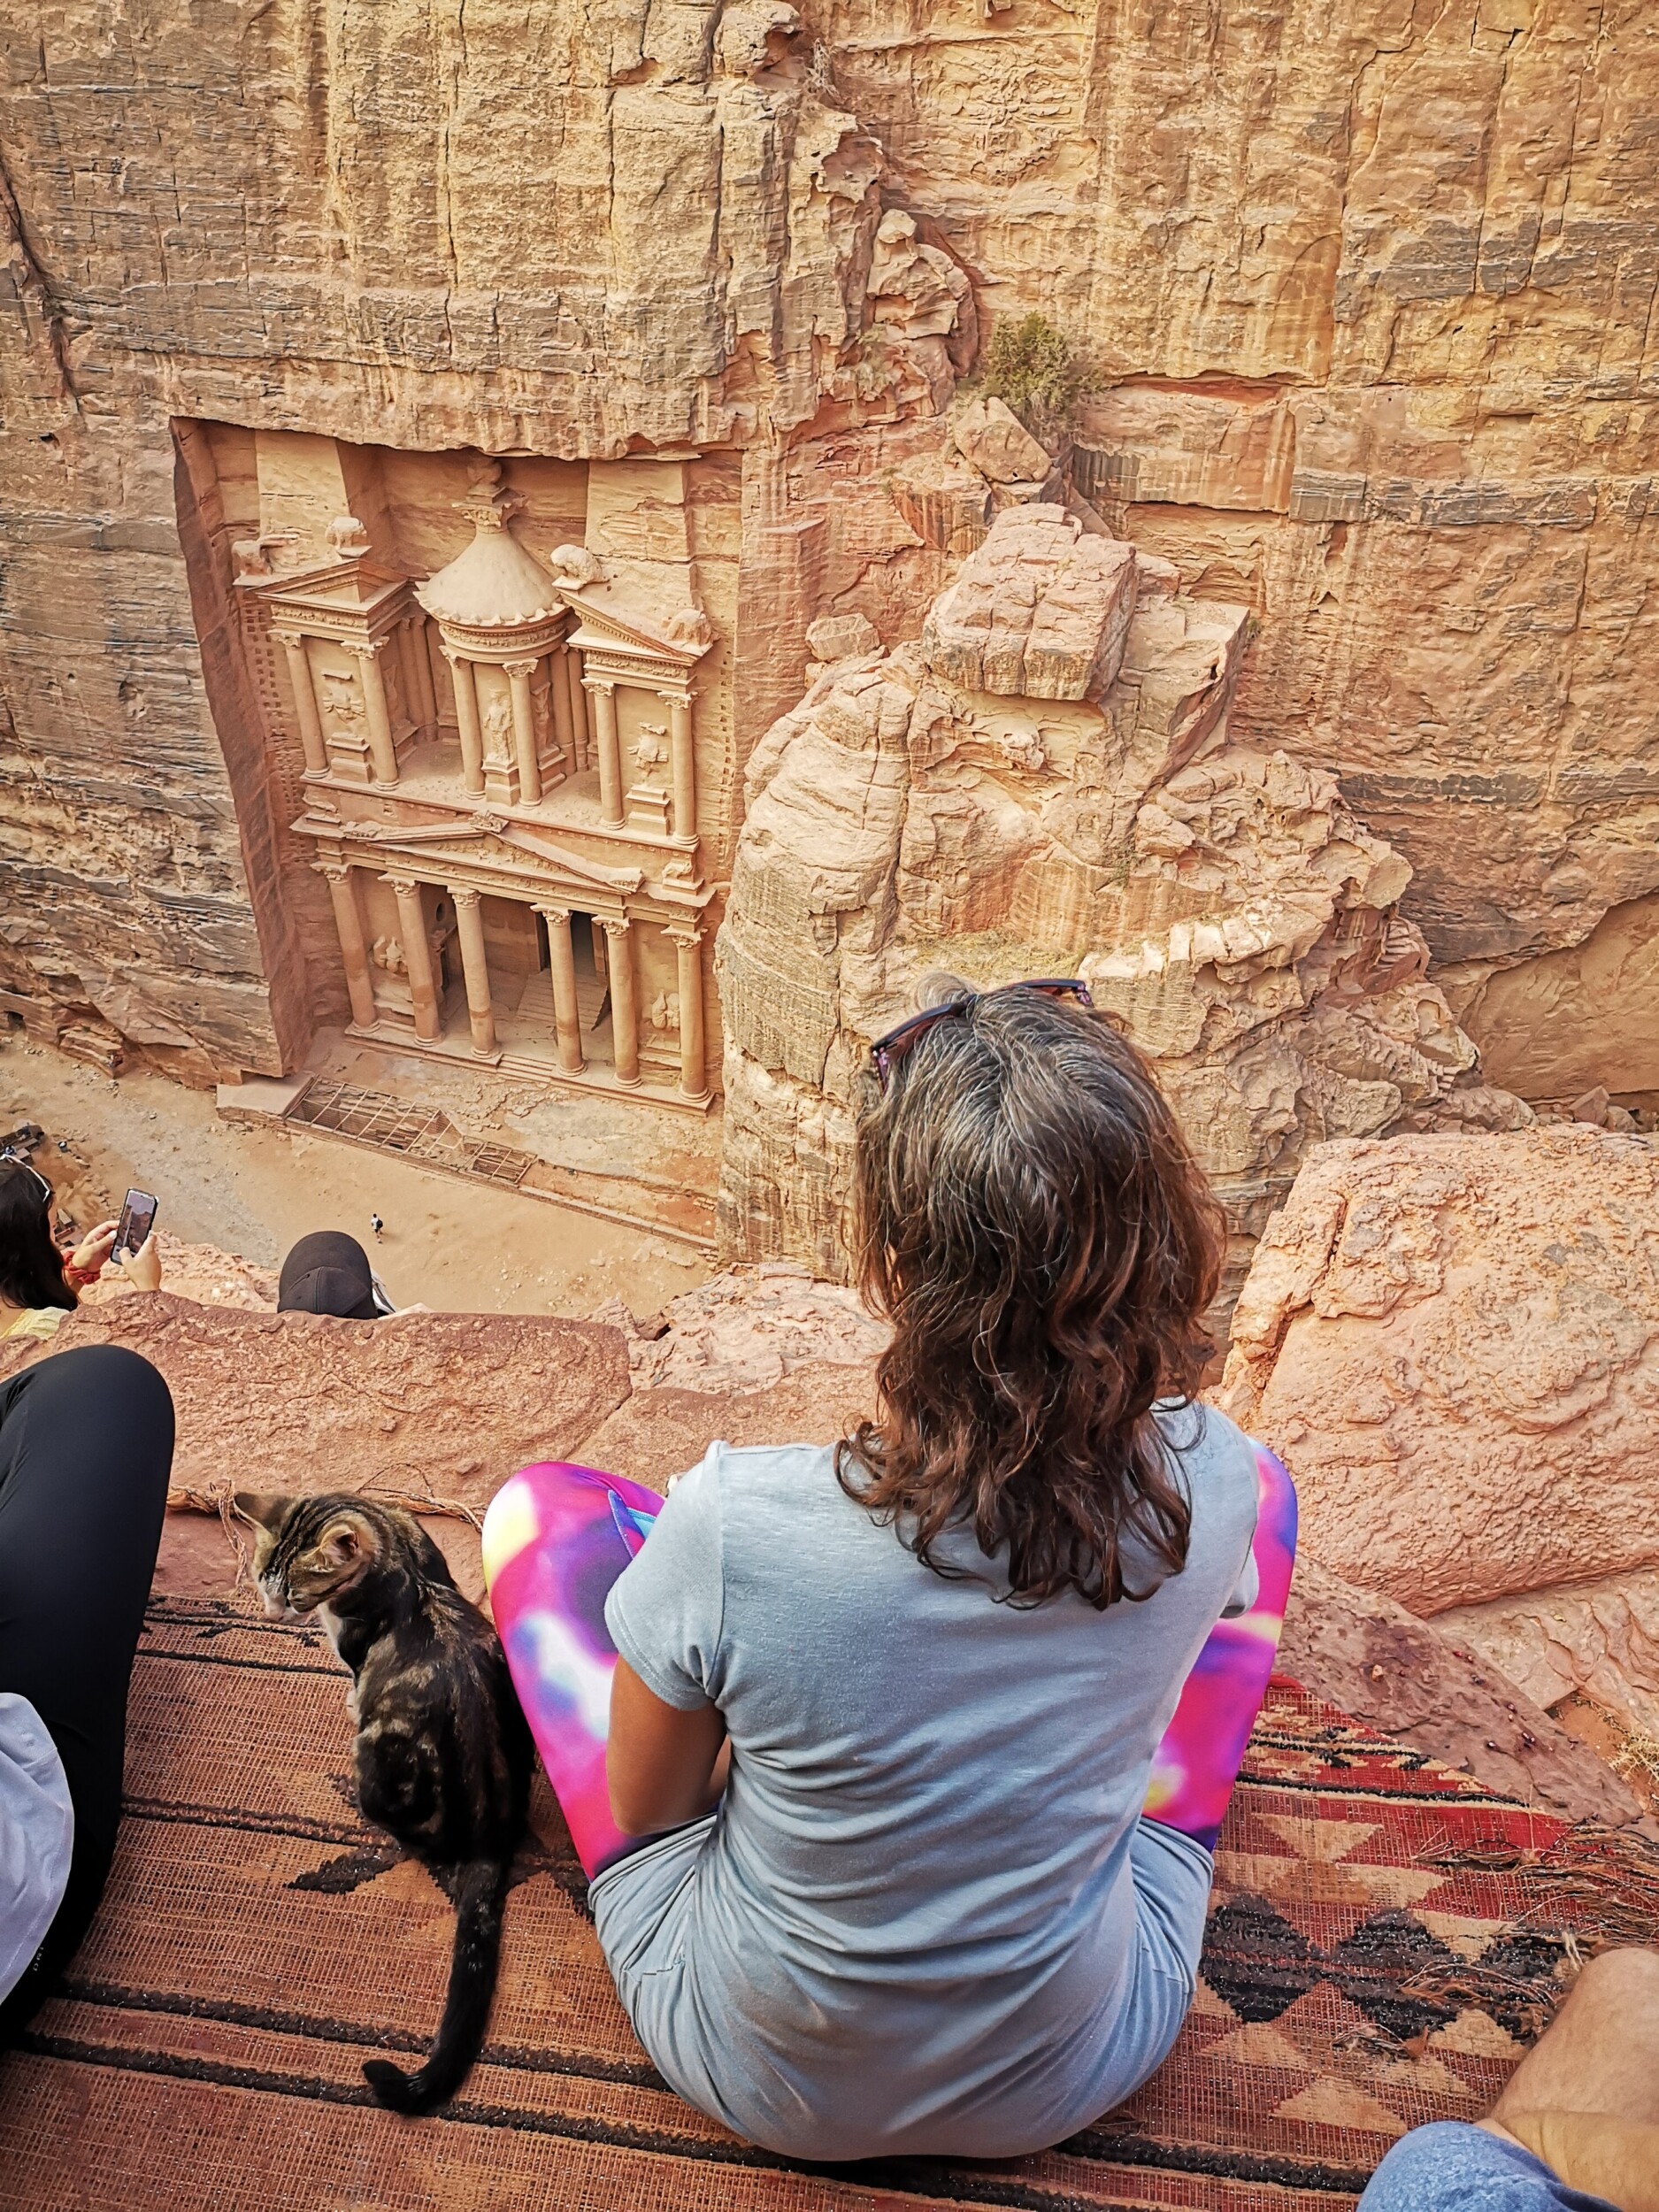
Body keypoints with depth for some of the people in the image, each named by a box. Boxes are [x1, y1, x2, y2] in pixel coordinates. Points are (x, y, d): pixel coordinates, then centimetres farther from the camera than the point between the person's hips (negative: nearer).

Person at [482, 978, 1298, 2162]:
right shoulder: (1214, 1486, -28)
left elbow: (646, 1807, -15)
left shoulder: (728, 1534, -37)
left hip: (763, 2081, -1)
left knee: (541, 1505, 8)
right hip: (1084, 2066, 2)